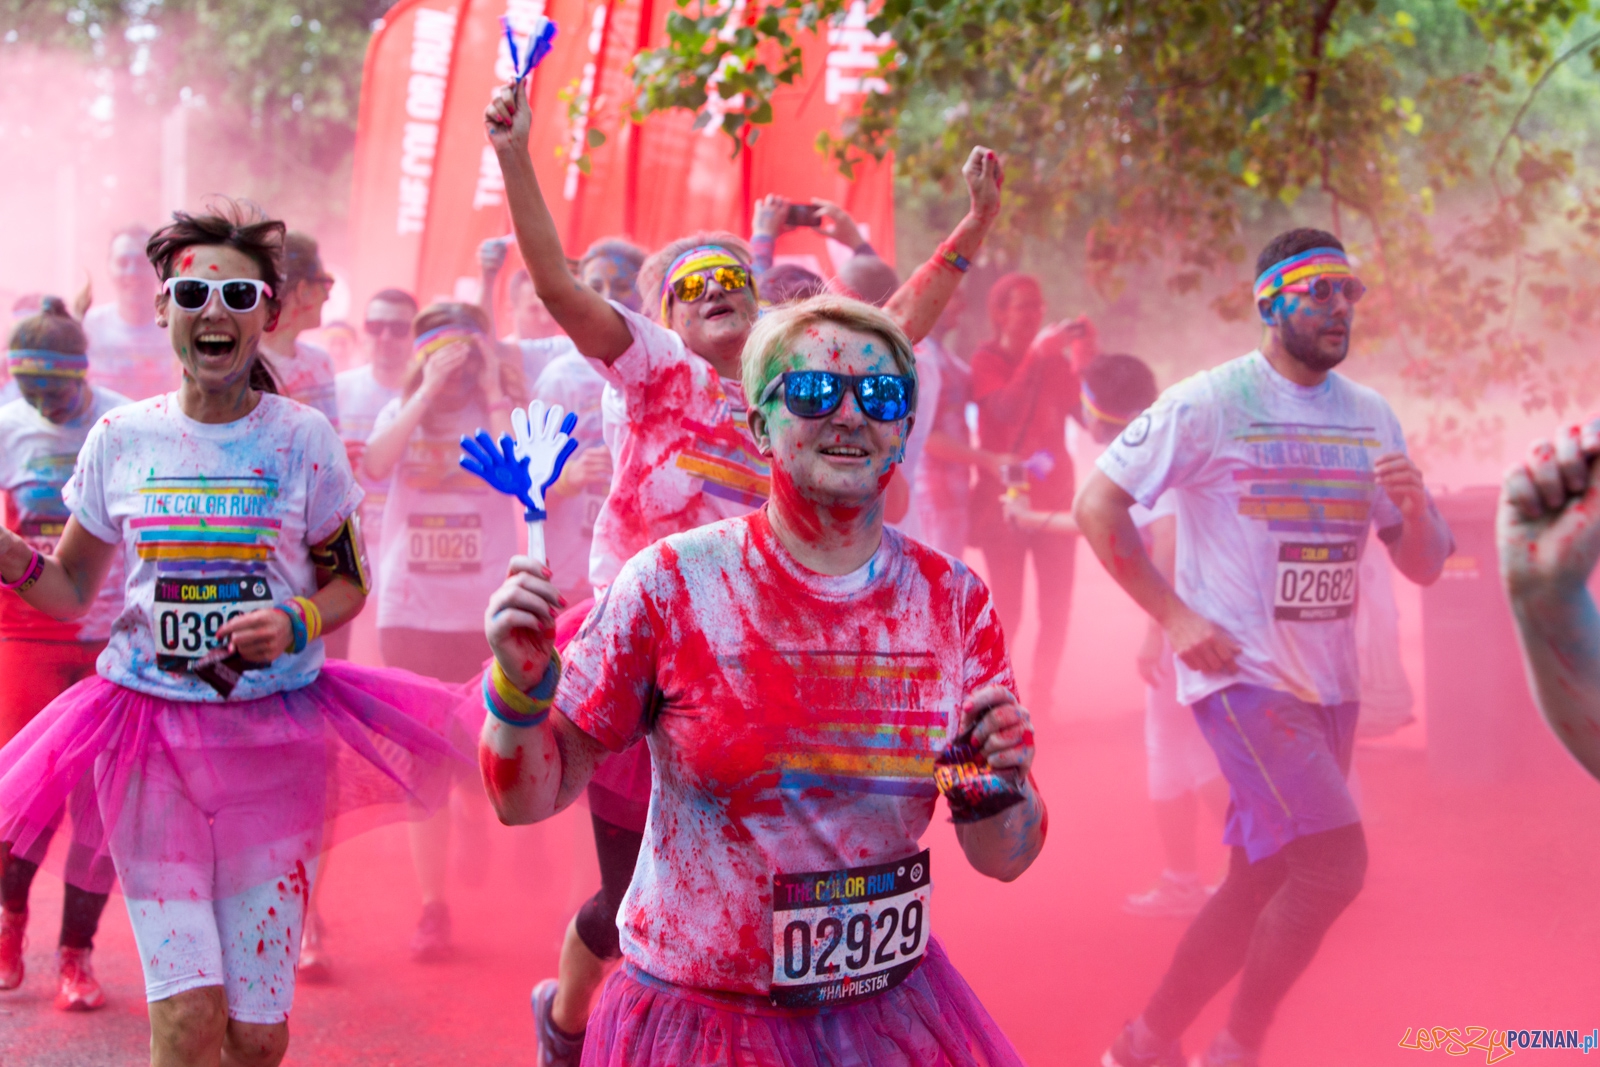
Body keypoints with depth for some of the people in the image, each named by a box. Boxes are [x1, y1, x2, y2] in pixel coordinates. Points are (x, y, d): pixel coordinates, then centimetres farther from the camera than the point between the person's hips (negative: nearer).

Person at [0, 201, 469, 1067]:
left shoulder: (302, 437, -1)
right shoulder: (119, 439, 3)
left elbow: (349, 581, 8)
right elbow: (71, 590, 11)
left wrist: (295, 624, -13)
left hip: (277, 738, 0)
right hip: (150, 730, 1)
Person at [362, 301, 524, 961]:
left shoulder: (501, 414, 3)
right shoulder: (401, 412, 8)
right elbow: (376, 465, -14)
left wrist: (492, 390, -13)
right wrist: (427, 392, -14)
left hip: (485, 613, -2)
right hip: (410, 610, 2)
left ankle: (475, 821, 33)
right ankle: (432, 906, 12)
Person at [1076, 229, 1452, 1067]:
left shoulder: (1371, 417, 8)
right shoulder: (1208, 403, -9)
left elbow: (1424, 567, 10)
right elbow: (1096, 504, -9)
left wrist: (1417, 511, -13)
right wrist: (1174, 614, -15)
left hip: (1330, 684, 7)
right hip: (1243, 675, -7)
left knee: (1261, 883, 11)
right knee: (1335, 862, -16)